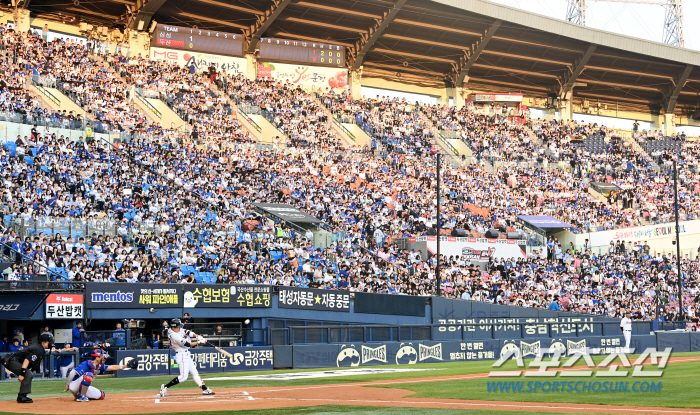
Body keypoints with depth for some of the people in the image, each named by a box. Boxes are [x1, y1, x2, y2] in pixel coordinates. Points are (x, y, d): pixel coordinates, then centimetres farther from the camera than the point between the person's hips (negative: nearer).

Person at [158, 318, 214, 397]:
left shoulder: (179, 330, 4)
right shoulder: (175, 336, -23)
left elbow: (187, 332, 9)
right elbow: (188, 344, -22)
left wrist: (197, 336, -9)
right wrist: (199, 342, -14)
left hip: (186, 356, 11)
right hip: (182, 356, -11)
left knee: (194, 373, 11)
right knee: (183, 376, -16)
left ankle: (205, 389, 15)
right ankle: (165, 387, -12)